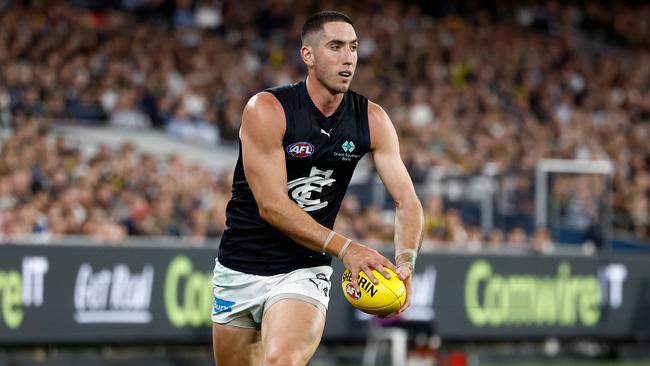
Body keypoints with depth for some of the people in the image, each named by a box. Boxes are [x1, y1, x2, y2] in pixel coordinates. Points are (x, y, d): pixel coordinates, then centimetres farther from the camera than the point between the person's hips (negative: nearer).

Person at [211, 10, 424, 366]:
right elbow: (271, 205, -21)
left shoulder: (372, 120, -4)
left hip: (304, 271, 1)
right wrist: (345, 248, -29)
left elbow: (407, 201, -5)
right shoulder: (266, 110, -16)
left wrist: (405, 262, -25)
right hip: (241, 268, -1)